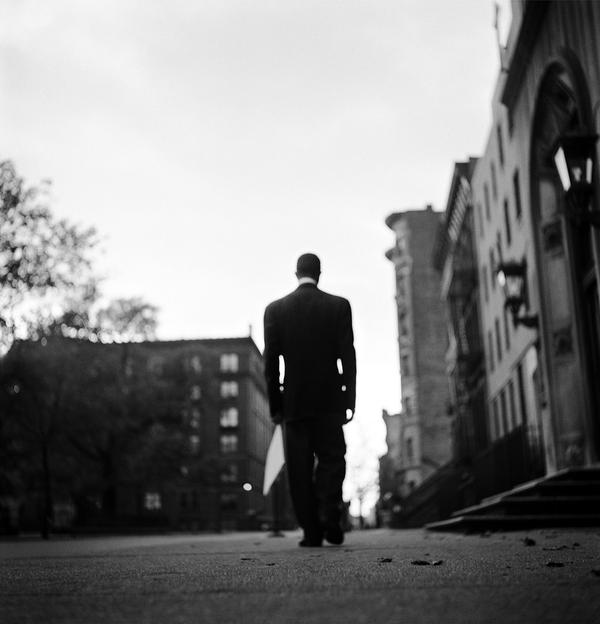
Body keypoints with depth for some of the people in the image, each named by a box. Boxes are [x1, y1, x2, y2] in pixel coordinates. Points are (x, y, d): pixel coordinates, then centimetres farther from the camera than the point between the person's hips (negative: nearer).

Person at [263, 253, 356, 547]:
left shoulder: (275, 309, 4)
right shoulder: (338, 305, 2)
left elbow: (270, 361, 2)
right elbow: (347, 356, -3)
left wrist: (275, 405, 6)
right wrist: (349, 400, 0)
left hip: (293, 401, 1)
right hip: (329, 400, 0)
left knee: (300, 468, 5)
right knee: (331, 459, 10)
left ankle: (311, 530, 3)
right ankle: (329, 512, -11)